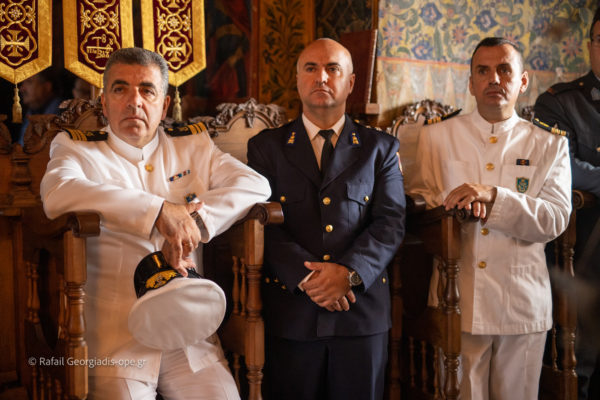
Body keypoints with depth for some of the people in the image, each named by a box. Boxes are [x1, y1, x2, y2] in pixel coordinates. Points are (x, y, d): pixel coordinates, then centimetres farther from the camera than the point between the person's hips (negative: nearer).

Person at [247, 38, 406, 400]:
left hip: (363, 310, 1)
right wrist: (305, 277, -15)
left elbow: (391, 221, 0)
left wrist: (349, 272, -15)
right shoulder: (266, 147, 9)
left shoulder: (381, 148, 10)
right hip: (290, 312, 0)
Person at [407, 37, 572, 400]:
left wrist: (492, 197, -21)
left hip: (523, 305, 1)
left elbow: (556, 219, -6)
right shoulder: (436, 136, 7)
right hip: (456, 302, 0)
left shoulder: (550, 145, 5)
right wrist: (453, 203, -12)